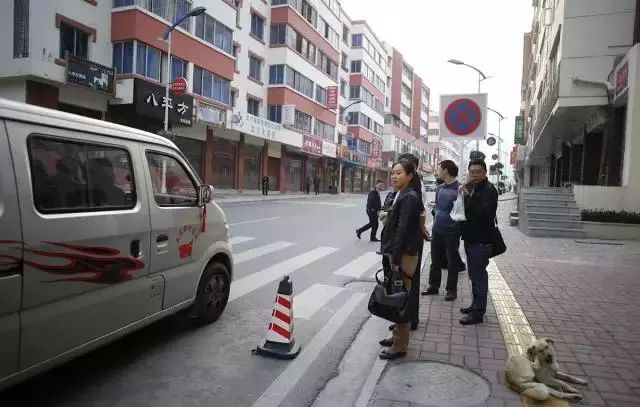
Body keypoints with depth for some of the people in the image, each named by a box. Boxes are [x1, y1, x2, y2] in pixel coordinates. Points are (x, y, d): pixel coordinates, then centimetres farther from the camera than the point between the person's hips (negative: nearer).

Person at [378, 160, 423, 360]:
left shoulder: (409, 198, -17)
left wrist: (396, 259, -22)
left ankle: (400, 345, 8)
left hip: (404, 255, -10)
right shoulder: (402, 195, 13)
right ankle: (398, 335, 30)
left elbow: (403, 230, -21)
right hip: (398, 253, 10)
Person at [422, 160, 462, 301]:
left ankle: (452, 289, 17)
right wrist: (435, 222, 15)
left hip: (451, 231, -7)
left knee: (453, 260, 7)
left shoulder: (459, 188, -13)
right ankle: (434, 286, 26)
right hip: (437, 230, 7)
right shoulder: (440, 188, 10)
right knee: (435, 259, 14)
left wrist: (458, 227, -17)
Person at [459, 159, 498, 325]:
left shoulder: (489, 190, -13)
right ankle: (476, 304, 31)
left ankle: (478, 313, 1)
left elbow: (485, 213, -27)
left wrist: (468, 197, -27)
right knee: (474, 274, 18)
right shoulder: (470, 188, 14)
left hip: (481, 240, -9)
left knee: (479, 275, -6)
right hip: (470, 237, 9)